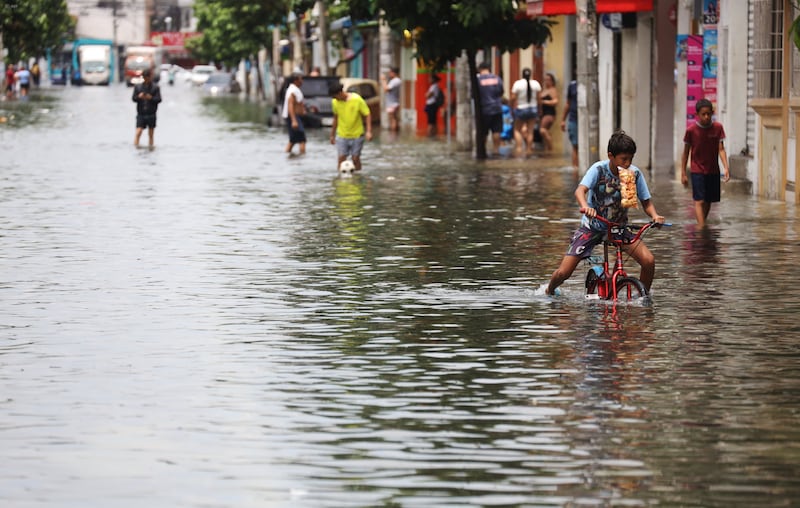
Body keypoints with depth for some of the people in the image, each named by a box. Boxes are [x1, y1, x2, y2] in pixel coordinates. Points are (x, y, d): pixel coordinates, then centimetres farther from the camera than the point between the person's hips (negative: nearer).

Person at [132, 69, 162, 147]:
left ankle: (150, 147, 14)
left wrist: (151, 98, -22)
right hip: (141, 114, 0)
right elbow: (134, 99, 5)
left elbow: (159, 99, -4)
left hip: (151, 114, 0)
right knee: (138, 131, -10)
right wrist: (139, 97, -17)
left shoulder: (155, 87, 2)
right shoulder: (138, 87, 7)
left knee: (151, 133, 7)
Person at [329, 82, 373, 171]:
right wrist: (332, 134, 15)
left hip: (357, 135, -2)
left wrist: (369, 131, -19)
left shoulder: (357, 99, -15)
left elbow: (367, 115, -10)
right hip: (341, 136, 2)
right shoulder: (335, 102, -3)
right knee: (341, 159, -3)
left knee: (355, 159, 2)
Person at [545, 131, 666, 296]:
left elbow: (646, 202, -3)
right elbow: (580, 190, -35)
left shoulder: (635, 174, -11)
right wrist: (585, 207, -57)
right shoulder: (599, 169, -20)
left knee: (648, 261, -21)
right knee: (563, 272, -10)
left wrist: (655, 216, -26)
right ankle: (549, 291, 26)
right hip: (592, 226, -2)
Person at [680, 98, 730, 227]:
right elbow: (686, 152, 0)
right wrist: (683, 174, 0)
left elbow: (721, 149, -5)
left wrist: (726, 167, -18)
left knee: (708, 201, 11)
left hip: (713, 171, 3)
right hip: (697, 170, -3)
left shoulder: (718, 128, -4)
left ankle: (702, 224, 28)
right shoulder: (691, 130, -9)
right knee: (699, 201, -14)